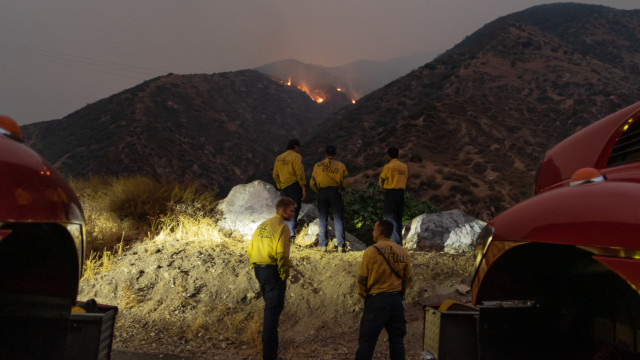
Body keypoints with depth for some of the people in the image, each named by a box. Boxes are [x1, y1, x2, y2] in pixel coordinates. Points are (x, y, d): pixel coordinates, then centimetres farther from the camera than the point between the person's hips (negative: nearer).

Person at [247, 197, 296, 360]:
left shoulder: (262, 225, 13)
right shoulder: (282, 227, -12)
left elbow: (250, 249, 15)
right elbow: (281, 254, -21)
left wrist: (256, 266, 19)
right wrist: (284, 274, -10)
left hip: (258, 269, 8)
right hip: (273, 271, -8)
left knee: (270, 305, 25)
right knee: (273, 308, -2)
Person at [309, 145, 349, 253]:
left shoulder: (318, 165, 4)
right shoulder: (340, 165, 3)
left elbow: (312, 183, 4)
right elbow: (345, 183, -1)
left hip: (322, 193, 1)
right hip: (335, 193, -1)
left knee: (323, 219, 8)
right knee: (338, 219, 2)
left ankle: (323, 245, 6)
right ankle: (341, 245, -3)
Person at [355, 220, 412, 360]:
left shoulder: (371, 251, -10)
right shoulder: (404, 252, 4)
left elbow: (361, 280, -8)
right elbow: (407, 279, 10)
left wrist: (365, 296, 8)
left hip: (376, 300, -4)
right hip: (397, 301, 5)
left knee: (367, 340, 2)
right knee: (397, 339, 16)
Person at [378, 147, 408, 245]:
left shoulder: (388, 167, -9)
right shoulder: (404, 167, 8)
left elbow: (381, 181, -1)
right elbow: (405, 181, 11)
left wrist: (385, 188, 17)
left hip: (390, 194, -6)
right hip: (401, 193, 6)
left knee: (390, 218, -4)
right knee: (398, 219, 13)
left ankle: (395, 242, -14)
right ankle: (399, 243, 18)